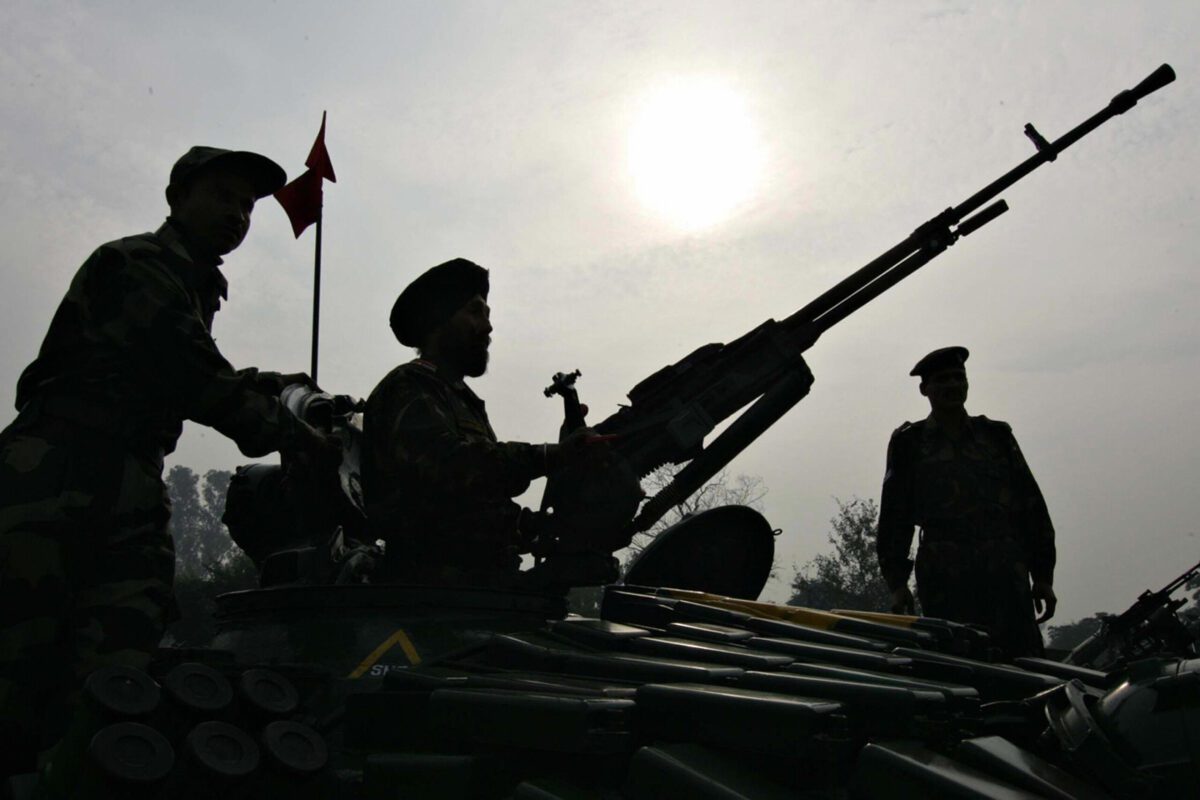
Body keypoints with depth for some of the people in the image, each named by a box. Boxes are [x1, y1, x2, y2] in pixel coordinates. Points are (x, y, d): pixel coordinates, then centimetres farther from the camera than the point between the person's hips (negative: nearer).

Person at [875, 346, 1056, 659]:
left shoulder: (997, 435, 17)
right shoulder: (909, 442, 11)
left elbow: (1032, 507, 16)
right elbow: (894, 517, 8)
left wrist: (1043, 575, 11)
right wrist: (896, 581, 0)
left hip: (1006, 576, 2)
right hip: (944, 581, -2)